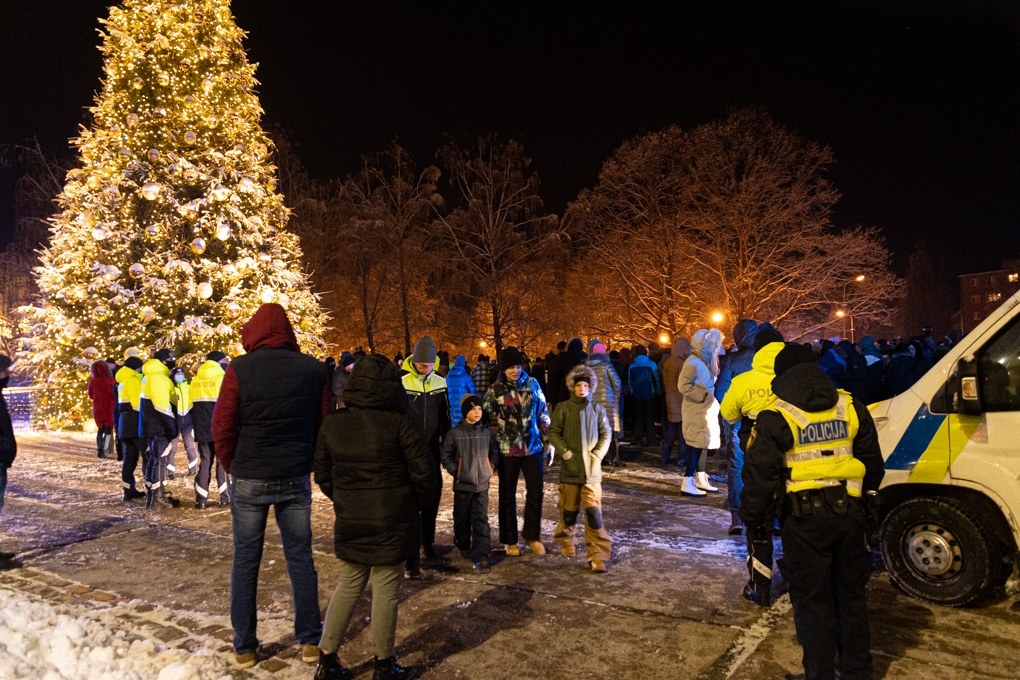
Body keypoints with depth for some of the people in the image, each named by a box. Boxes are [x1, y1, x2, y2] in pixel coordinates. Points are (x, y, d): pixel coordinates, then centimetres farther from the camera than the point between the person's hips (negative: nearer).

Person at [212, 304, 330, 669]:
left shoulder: (240, 369, -9)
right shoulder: (313, 369, -3)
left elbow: (222, 428, -8)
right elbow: (325, 425, 1)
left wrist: (233, 468, 7)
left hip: (249, 480, -1)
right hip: (296, 479, 2)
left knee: (245, 561, 11)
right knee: (300, 557, 12)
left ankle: (244, 647, 20)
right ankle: (309, 641, 20)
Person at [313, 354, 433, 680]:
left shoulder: (332, 423, 1)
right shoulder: (400, 421, -13)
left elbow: (323, 475, 7)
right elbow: (423, 470, -11)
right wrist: (417, 505, 5)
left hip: (350, 521, 4)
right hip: (393, 522, -4)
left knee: (348, 586, 19)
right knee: (385, 591, 7)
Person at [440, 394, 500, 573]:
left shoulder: (487, 432, 1)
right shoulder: (454, 433, -7)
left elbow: (494, 452, 12)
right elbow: (446, 457, -1)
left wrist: (491, 468, 0)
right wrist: (456, 472, -7)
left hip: (482, 484, 1)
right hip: (462, 485, -1)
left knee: (481, 521, -3)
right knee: (462, 519, 14)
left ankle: (480, 557, -1)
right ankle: (464, 546, 37)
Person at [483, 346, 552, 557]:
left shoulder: (532, 384, 1)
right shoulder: (495, 390, -5)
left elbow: (543, 413, 6)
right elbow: (487, 419, 0)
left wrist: (547, 440, 6)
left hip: (533, 447, 2)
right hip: (507, 450, -1)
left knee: (536, 492, 5)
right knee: (507, 495, 9)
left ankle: (532, 536, 23)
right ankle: (509, 540, 23)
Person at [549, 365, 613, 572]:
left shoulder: (597, 409, 2)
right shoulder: (563, 408, -1)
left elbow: (606, 434, 7)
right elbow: (554, 433, 1)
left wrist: (597, 454, -5)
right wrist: (565, 452, -10)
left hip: (591, 470, 0)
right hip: (570, 468, 0)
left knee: (593, 511, -6)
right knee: (569, 508, 12)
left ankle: (598, 556, 0)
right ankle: (566, 542, 37)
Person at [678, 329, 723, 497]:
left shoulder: (704, 362, 14)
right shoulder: (692, 362, -15)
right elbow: (683, 385, -25)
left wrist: (712, 398, 9)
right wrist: (703, 396, -22)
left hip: (706, 410, 9)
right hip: (696, 412, -9)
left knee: (703, 444, 13)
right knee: (696, 444, -8)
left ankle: (701, 480, 22)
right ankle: (688, 483, -5)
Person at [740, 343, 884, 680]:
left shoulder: (776, 416, -9)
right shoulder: (851, 407, 7)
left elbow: (760, 475, -11)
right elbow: (872, 461, 15)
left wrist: (754, 520, -1)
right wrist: (869, 497, 28)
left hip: (804, 518, -5)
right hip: (849, 513, 5)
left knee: (813, 600, 7)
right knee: (851, 593, 19)